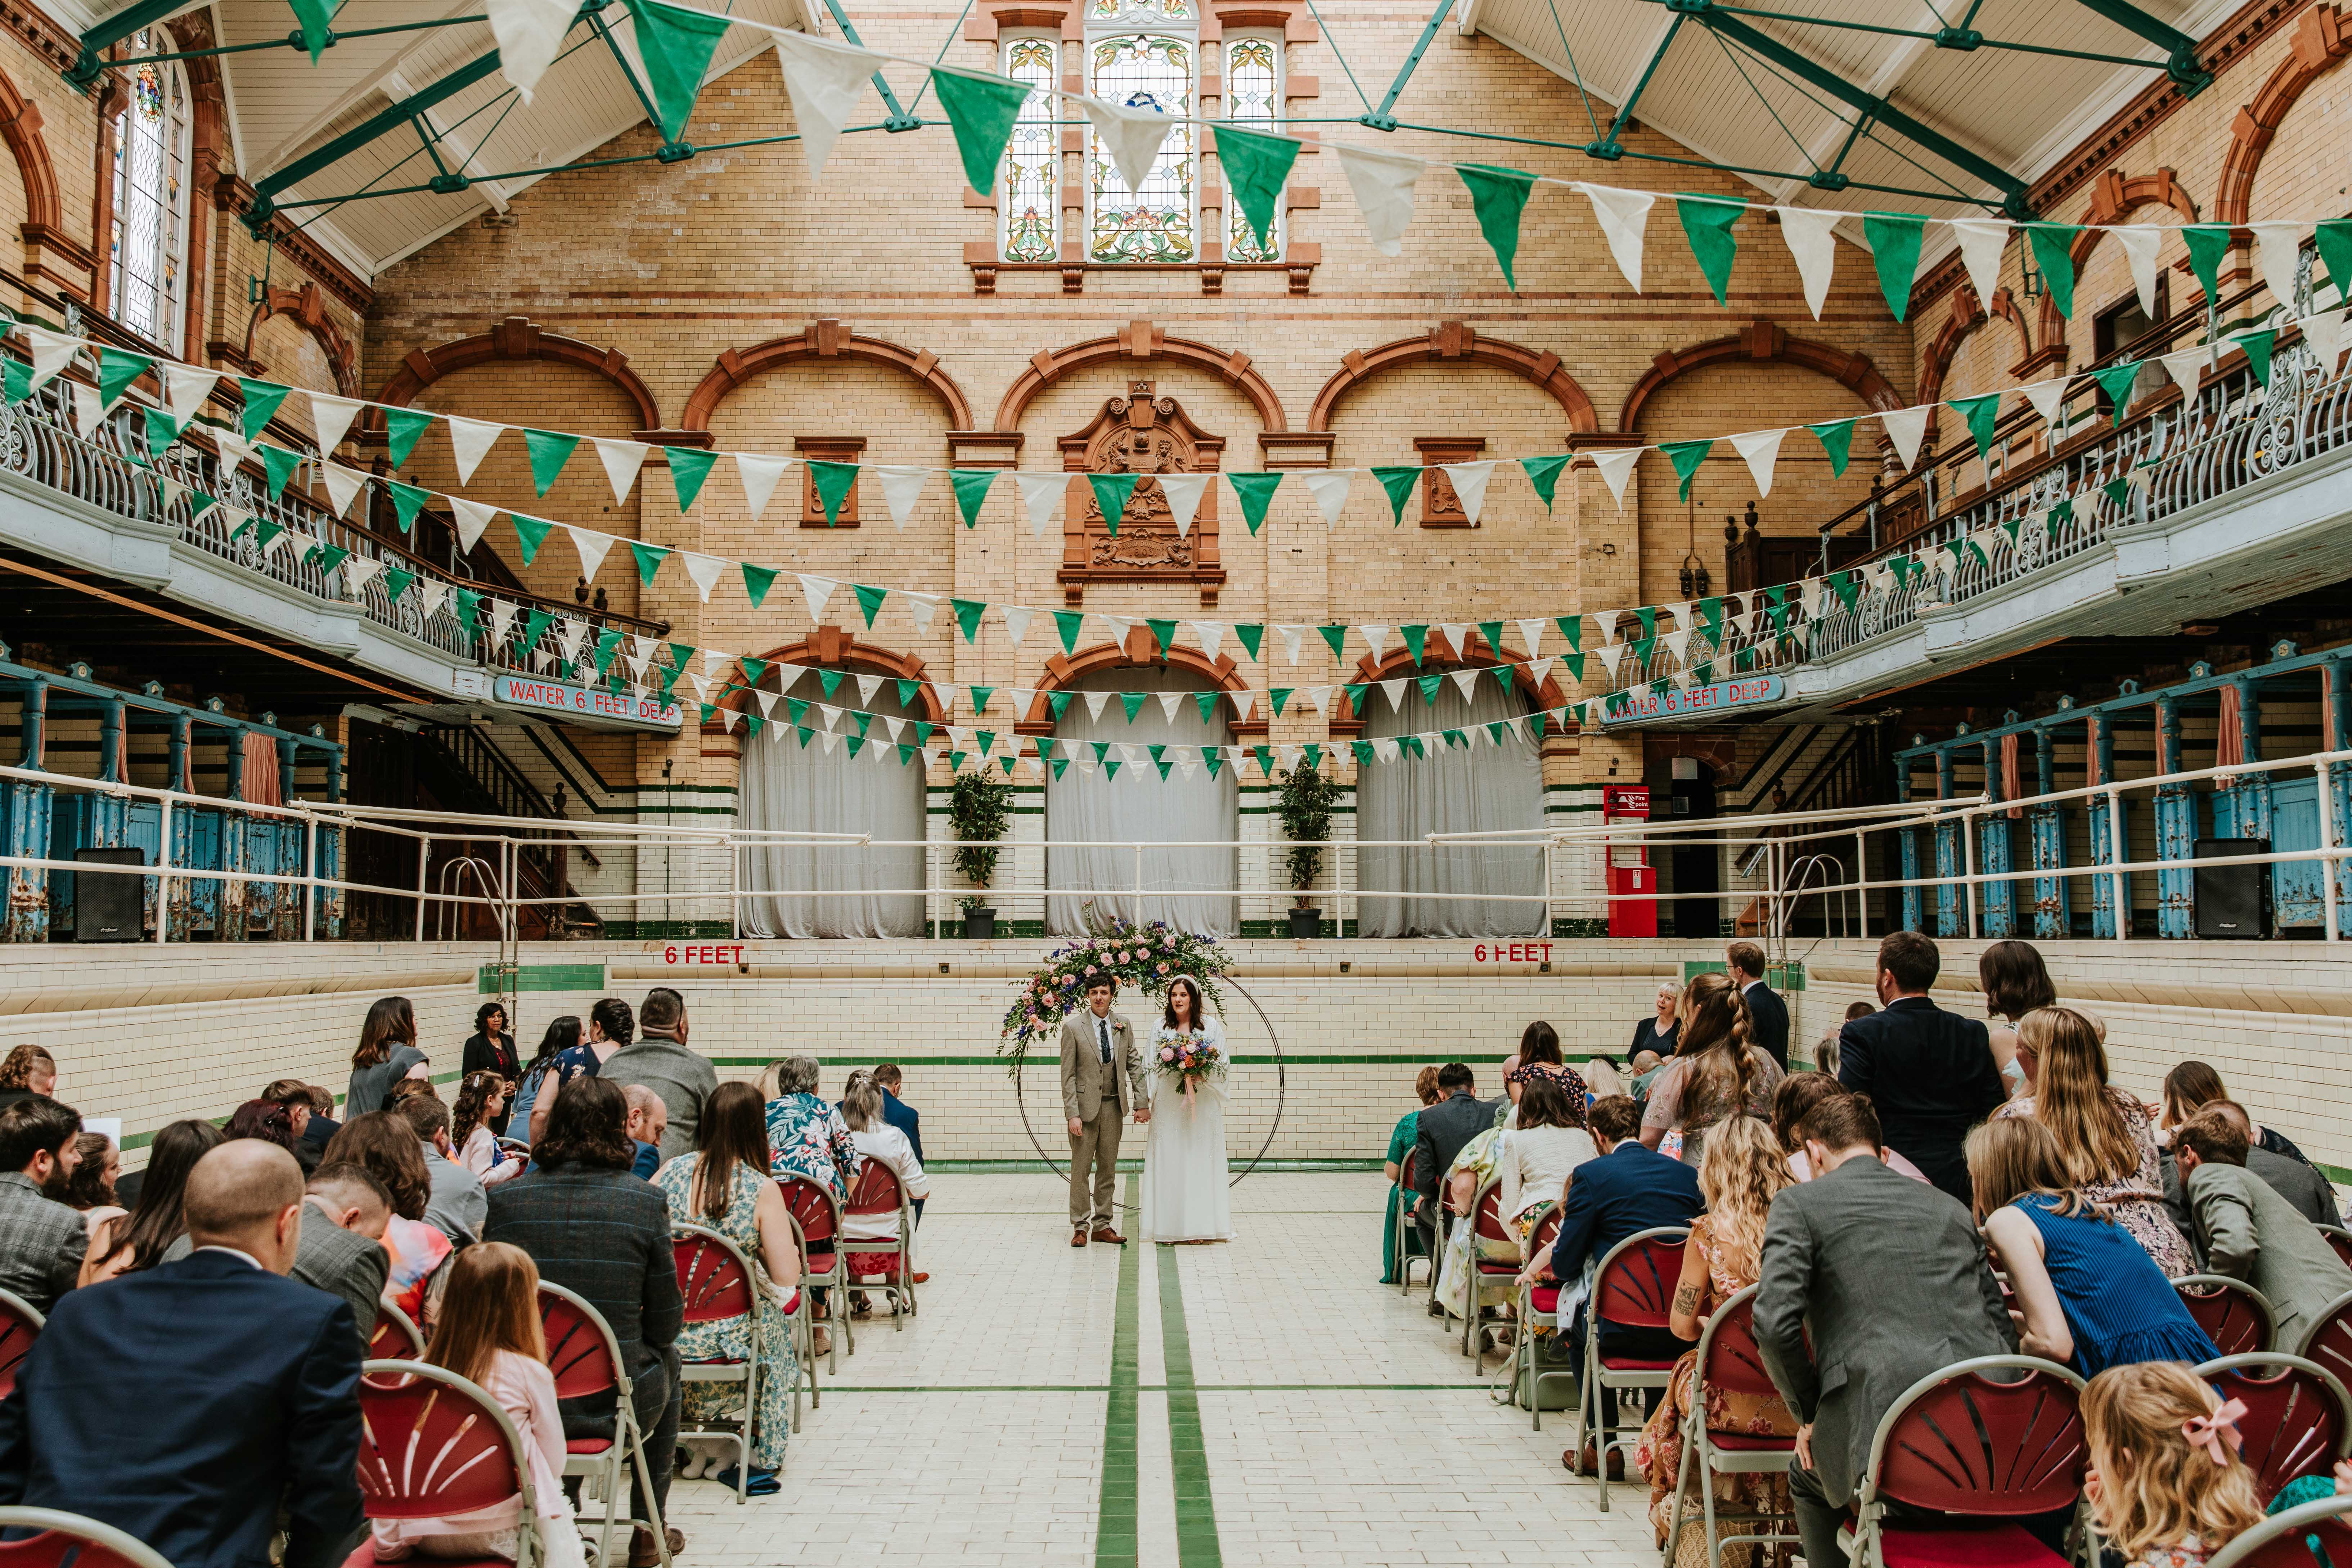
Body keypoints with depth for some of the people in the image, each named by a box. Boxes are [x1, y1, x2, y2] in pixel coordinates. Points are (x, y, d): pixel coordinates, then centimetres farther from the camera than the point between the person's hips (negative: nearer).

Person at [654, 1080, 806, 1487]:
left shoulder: (670, 1173, -5)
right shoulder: (761, 1189, -15)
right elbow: (787, 1277, -15)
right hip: (730, 1335, -3)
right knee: (778, 1329, 29)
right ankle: (761, 1457, 36)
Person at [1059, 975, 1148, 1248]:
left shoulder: (1123, 1026, 5)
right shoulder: (1073, 1027, -5)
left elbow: (1135, 1065, 10)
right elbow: (1068, 1074, -6)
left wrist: (1141, 1103, 4)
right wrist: (1072, 1114, -12)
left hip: (1113, 1105, 3)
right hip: (1085, 1105, -3)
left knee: (1108, 1168, 9)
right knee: (1081, 1169, 1)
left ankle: (1102, 1225, 17)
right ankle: (1080, 1227, 10)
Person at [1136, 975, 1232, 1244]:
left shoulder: (1211, 1027, 3)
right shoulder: (1161, 1027, 8)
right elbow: (1151, 1064, 7)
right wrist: (1144, 1100, -2)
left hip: (1202, 1103, -1)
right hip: (1168, 1105, 1)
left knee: (1200, 1161, 0)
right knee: (1169, 1161, 2)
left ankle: (1201, 1224, 5)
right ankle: (1169, 1224, 7)